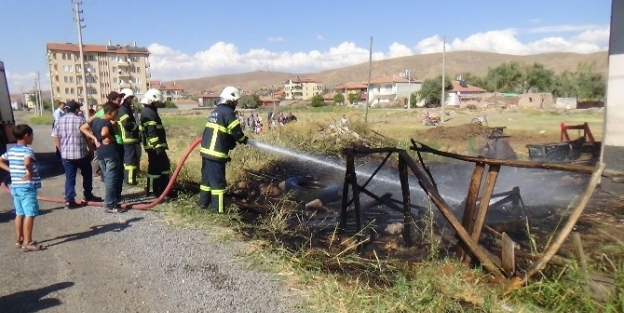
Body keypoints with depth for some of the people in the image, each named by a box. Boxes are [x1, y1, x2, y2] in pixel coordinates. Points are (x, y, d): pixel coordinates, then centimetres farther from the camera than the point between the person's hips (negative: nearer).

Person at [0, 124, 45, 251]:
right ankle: (27, 242, -4)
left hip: (15, 187, 9)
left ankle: (19, 240, 22)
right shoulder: (27, 150, -15)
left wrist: (11, 170, 12)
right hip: (27, 187, -9)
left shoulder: (11, 150, 11)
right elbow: (27, 162, -35)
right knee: (29, 214, -5)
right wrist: (30, 173, -20)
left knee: (20, 214, 15)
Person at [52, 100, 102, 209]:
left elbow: (56, 138, 6)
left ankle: (69, 200, 3)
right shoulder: (80, 120, -6)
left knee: (69, 177, 7)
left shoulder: (59, 121, 6)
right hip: (81, 153, -4)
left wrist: (62, 150, 15)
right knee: (87, 174, 16)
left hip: (66, 155, 4)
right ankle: (88, 195, 25)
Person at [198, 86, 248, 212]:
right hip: (216, 153, -9)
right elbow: (236, 131, -12)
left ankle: (204, 203, 28)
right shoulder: (228, 112, -12)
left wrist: (231, 142, 16)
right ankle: (217, 209, 4)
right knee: (218, 181, -2)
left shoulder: (216, 111, 17)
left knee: (207, 177, 18)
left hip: (206, 150, 9)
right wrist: (243, 139, 8)